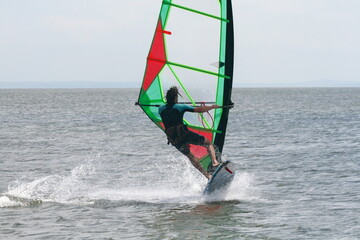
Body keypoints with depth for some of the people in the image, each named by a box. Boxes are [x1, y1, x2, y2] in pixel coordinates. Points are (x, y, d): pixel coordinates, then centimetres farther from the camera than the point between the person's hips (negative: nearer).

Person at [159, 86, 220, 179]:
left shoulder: (161, 109, 11)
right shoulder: (180, 107, 0)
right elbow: (199, 109, 2)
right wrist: (212, 107, 17)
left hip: (173, 140, 5)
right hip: (184, 133, -5)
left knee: (190, 155, 23)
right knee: (208, 143, 10)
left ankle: (207, 175, 14)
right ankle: (214, 162, -15)